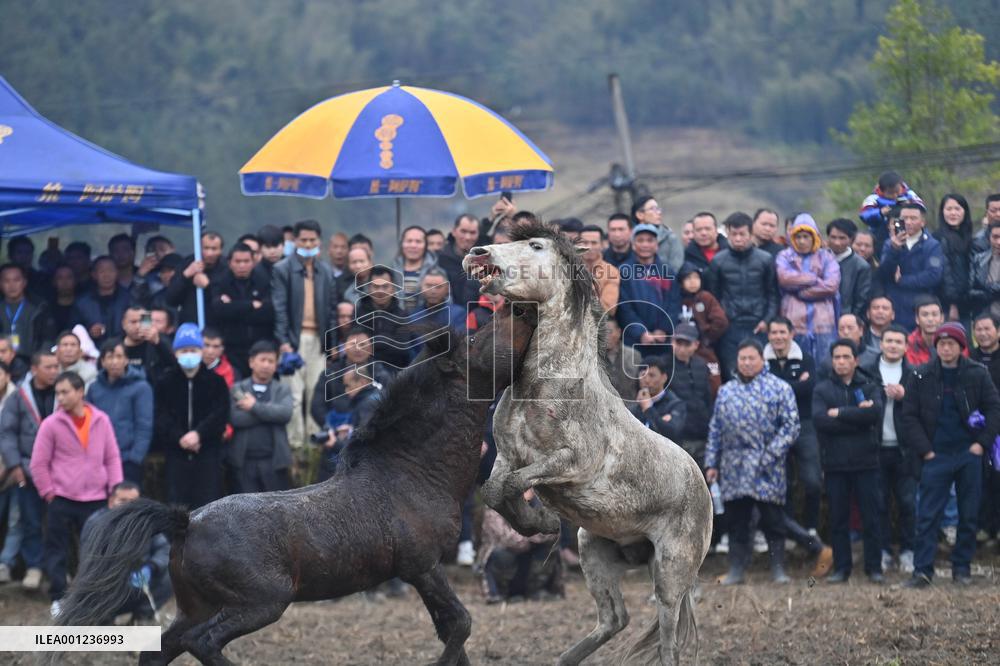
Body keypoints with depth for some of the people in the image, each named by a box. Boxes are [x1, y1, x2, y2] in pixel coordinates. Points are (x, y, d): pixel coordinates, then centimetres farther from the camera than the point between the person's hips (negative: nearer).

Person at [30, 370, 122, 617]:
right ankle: (58, 599, 10)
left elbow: (112, 458, 7)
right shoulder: (51, 424, -5)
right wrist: (48, 492, -3)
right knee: (57, 551, 1)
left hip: (95, 499, 2)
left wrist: (116, 489, 1)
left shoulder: (101, 420, 2)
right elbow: (38, 463, -1)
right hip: (61, 500, -2)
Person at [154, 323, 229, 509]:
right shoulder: (166, 383, 7)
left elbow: (220, 415, -4)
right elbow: (161, 419, -1)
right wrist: (180, 438, -17)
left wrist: (198, 433, -19)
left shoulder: (215, 381, 5)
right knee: (177, 505, -1)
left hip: (208, 453, -1)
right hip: (177, 454, 1)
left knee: (209, 502, -6)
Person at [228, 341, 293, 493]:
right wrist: (269, 413, -10)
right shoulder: (237, 389, 7)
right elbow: (233, 417, -11)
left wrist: (255, 407, -11)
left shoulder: (282, 390, 8)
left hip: (273, 461, 0)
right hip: (244, 462, 0)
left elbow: (285, 413, -12)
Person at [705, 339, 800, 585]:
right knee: (736, 522, 7)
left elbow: (790, 426, -5)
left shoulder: (779, 389, 1)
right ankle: (736, 570, 13)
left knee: (773, 521, 0)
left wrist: (769, 456, -14)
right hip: (733, 471, 4)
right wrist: (711, 463, 8)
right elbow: (715, 430, 15)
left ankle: (778, 570, 6)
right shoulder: (726, 391, 14)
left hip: (767, 471, -4)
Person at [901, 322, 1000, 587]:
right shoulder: (922, 376, 0)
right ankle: (922, 570, -6)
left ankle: (962, 566, 16)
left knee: (969, 515, 6)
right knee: (927, 516, -6)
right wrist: (924, 449, -6)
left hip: (969, 454, 1)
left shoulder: (977, 374, 0)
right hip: (936, 455, -1)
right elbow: (909, 416, 1)